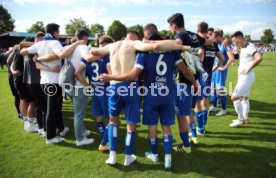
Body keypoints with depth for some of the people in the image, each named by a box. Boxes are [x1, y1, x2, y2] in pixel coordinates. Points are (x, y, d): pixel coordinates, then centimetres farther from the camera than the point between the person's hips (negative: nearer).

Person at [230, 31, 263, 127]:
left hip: (246, 76, -10)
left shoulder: (249, 46, -16)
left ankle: (241, 119, 5)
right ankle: (245, 118, 30)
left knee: (234, 97, -7)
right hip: (243, 76, 10)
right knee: (244, 97, 18)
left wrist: (248, 69, -23)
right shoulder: (243, 48, 11)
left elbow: (259, 58, -29)